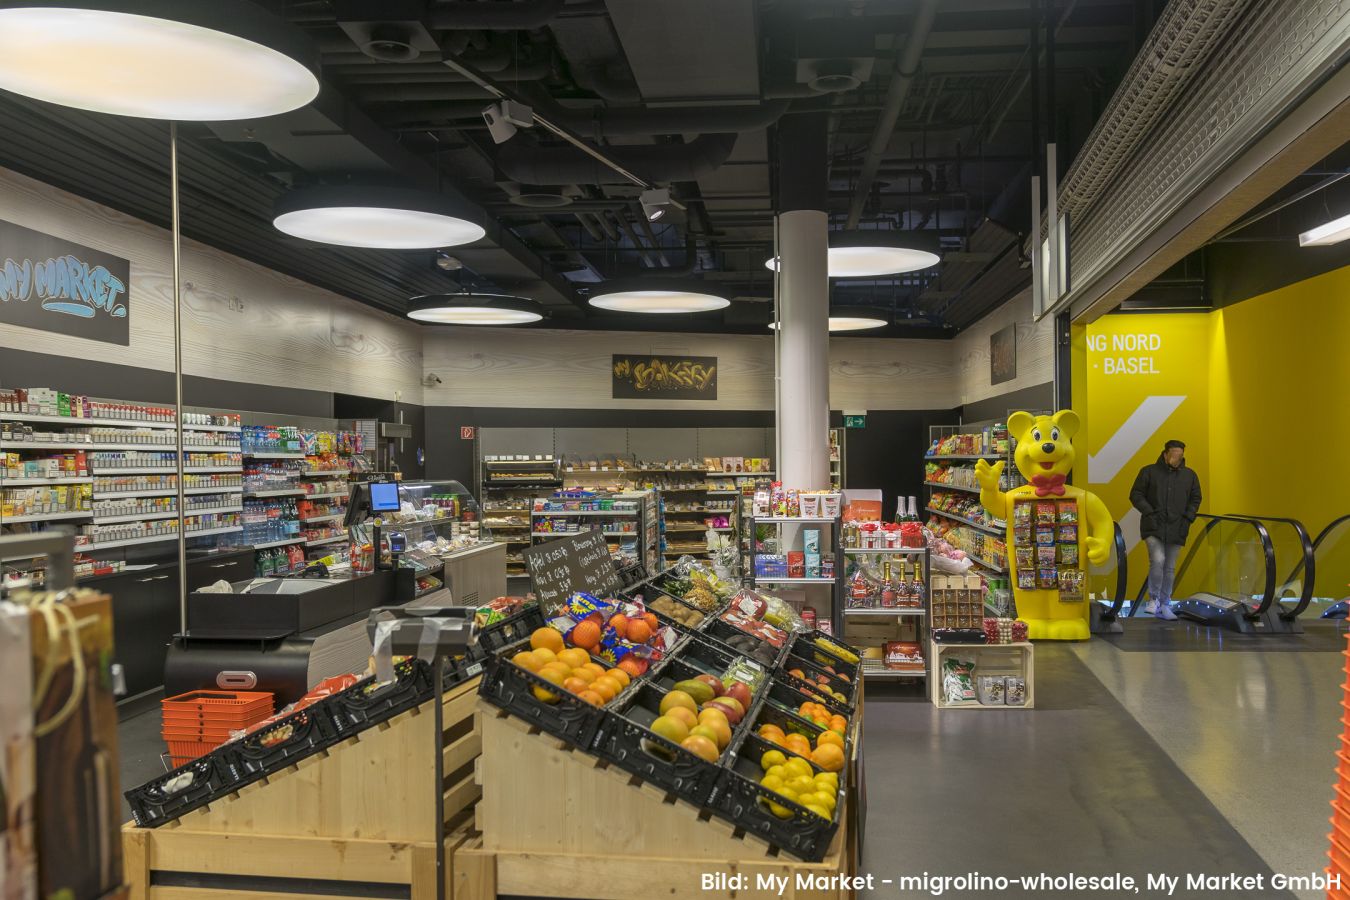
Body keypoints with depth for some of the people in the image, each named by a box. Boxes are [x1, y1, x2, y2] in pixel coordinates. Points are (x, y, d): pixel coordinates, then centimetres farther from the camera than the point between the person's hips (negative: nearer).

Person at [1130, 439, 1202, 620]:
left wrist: (1188, 518, 4)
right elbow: (1135, 495, 2)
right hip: (1154, 528, -3)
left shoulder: (1190, 475, 11)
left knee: (1169, 568, 7)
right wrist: (1150, 512, -9)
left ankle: (1164, 606, 17)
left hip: (1176, 529, 3)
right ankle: (1153, 599, -5)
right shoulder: (1149, 472, 1)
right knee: (1157, 560, -21)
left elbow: (1195, 499, 18)